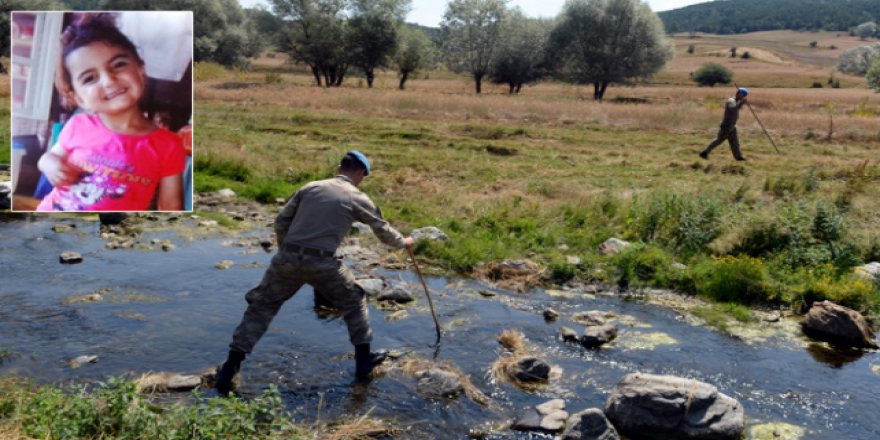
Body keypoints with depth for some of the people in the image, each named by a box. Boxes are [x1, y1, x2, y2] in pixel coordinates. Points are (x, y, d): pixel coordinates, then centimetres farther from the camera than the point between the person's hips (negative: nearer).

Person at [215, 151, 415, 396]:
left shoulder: (311, 187, 12)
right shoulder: (357, 199, 6)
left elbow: (281, 221, 12)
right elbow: (383, 230, 18)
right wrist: (403, 242, 37)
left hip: (288, 258, 2)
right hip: (322, 263, -2)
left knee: (261, 306, 14)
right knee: (354, 302, 21)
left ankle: (231, 365, 9)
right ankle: (364, 360, 25)